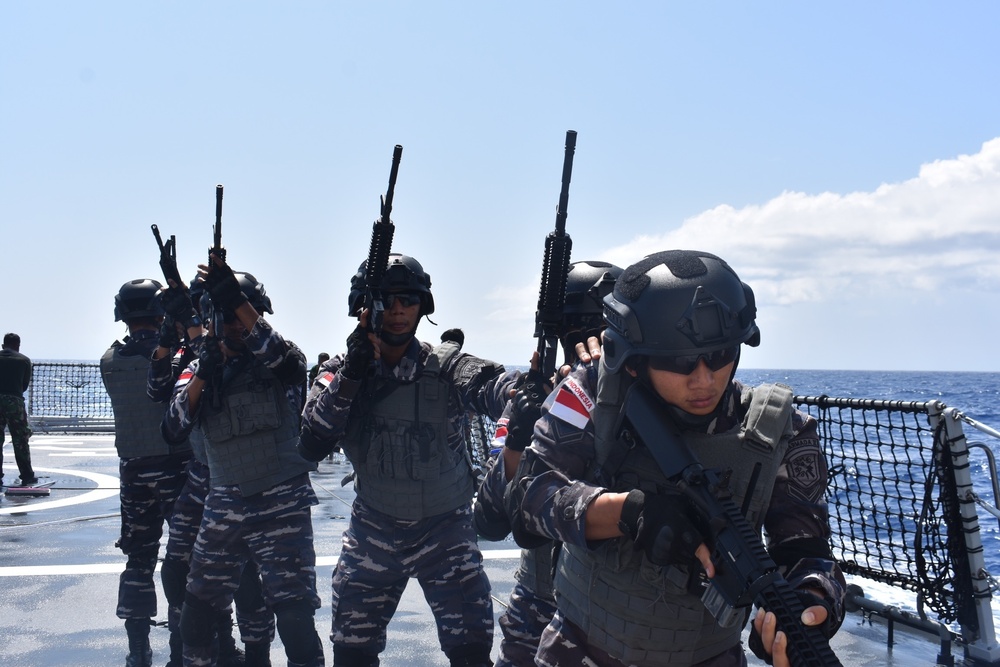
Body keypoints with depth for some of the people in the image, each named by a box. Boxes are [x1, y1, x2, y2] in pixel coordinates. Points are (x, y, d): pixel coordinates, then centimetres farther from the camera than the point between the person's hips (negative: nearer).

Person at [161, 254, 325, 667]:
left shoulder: (274, 362, -3)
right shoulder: (196, 371, 8)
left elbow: (291, 362, -29)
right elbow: (173, 431, -3)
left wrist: (239, 302, -38)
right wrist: (202, 375, -17)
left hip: (282, 505, -4)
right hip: (223, 505, 5)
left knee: (294, 615, -11)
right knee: (197, 609, 16)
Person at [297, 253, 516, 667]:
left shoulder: (445, 365, -12)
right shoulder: (340, 371, -5)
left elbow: (489, 386, -33)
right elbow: (311, 447, -18)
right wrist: (351, 374, -29)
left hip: (446, 528, -2)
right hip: (373, 528, 2)